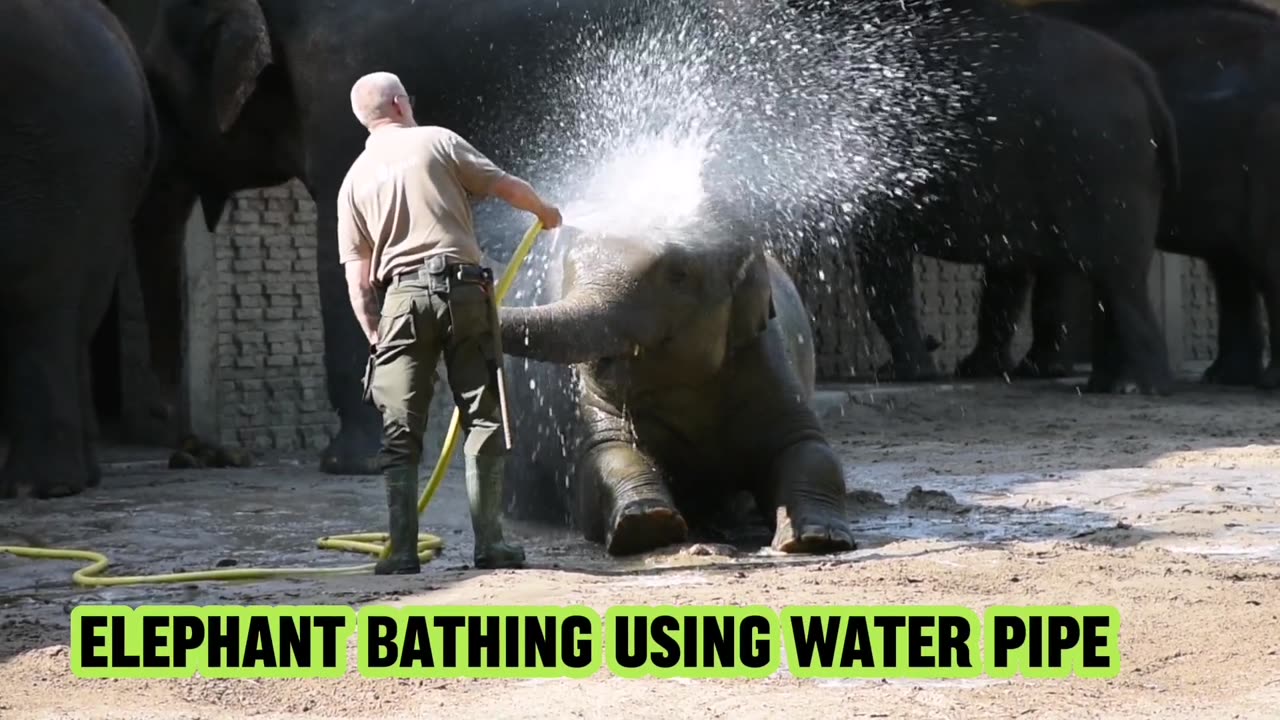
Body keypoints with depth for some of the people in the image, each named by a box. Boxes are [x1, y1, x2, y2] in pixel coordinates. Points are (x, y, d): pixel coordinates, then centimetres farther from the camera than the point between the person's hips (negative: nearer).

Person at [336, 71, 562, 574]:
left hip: (401, 297, 2)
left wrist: (375, 335, 12)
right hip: (461, 288, -2)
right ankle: (489, 543, 2)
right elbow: (506, 186, 6)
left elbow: (357, 278, 9)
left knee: (401, 434, 4)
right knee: (484, 419, 4)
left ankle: (403, 551, -3)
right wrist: (543, 211, 25)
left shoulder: (355, 180, 14)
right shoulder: (437, 141, 6)